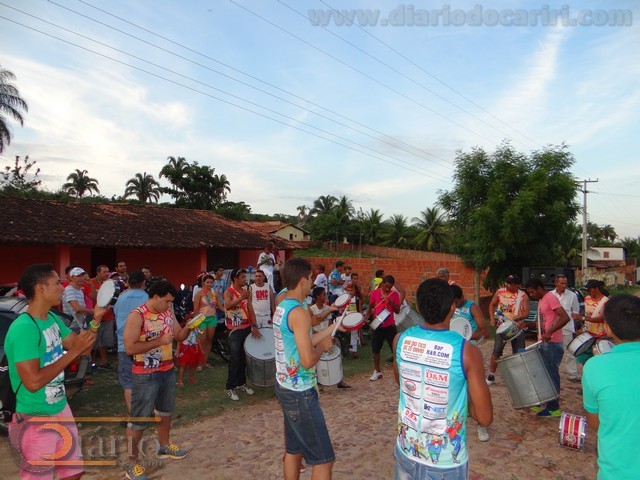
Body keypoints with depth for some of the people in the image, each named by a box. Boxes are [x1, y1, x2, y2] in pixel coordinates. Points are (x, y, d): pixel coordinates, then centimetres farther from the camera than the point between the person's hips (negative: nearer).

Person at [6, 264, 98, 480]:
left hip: (61, 409, 8)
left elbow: (82, 348, 7)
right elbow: (33, 382, -29)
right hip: (37, 420, -8)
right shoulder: (23, 328, -25)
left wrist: (96, 318, -6)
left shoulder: (53, 318, 2)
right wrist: (73, 352, -25)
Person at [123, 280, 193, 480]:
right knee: (139, 420, 4)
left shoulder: (168, 313, 2)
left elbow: (179, 336, 10)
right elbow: (129, 348, -24)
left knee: (166, 411, 23)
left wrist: (188, 327, -11)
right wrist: (160, 341, -26)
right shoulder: (136, 316, -19)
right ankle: (132, 464, 20)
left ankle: (164, 447, 43)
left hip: (168, 371, 7)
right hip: (146, 376, -7)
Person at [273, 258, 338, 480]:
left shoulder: (281, 308, 6)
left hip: (284, 387, 10)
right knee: (323, 460, 1)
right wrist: (323, 346, -8)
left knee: (294, 450, 21)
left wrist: (332, 328, 16)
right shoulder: (299, 312, -22)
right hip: (300, 393, -9)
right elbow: (307, 360, -27)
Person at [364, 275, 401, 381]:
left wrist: (391, 302, -20)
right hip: (378, 325, 2)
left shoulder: (395, 294, -5)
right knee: (375, 349, 8)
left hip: (390, 326, -1)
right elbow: (370, 306, 8)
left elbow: (397, 311, -4)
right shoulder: (375, 293, -3)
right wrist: (366, 317, -6)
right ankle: (377, 371, 24)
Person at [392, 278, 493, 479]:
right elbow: (485, 418, -14)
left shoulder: (401, 340, -9)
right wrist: (464, 396, 2)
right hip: (447, 463, -3)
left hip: (406, 452, 3)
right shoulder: (466, 351, -21)